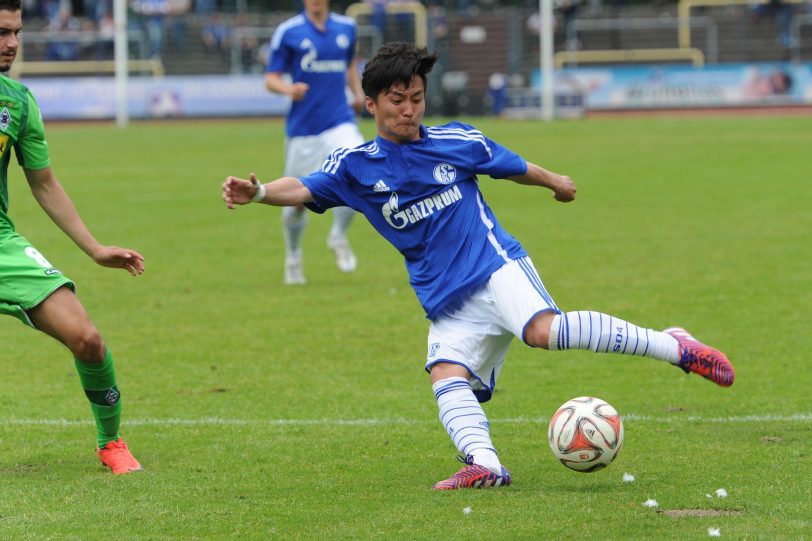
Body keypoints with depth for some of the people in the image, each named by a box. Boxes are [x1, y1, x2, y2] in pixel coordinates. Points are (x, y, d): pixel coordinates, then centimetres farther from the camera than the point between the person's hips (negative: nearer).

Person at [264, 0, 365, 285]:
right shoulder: (287, 32, -2)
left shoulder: (346, 27, 9)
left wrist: (358, 92, 11)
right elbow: (271, 79, -2)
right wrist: (289, 88, -24)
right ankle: (292, 259, 31)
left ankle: (338, 237, -3)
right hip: (302, 128, -2)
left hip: (340, 122, 2)